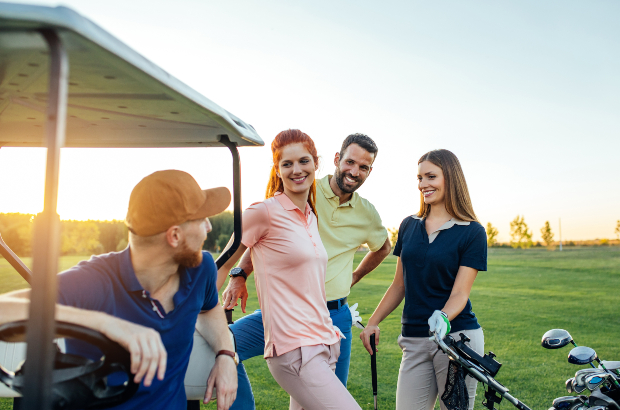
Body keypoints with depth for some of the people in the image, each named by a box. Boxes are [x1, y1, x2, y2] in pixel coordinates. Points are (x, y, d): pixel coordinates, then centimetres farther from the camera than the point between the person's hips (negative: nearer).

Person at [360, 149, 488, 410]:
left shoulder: (472, 232, -3)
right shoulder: (408, 226, 10)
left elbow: (460, 292, -9)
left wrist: (443, 317, -28)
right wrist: (373, 322, 8)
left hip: (457, 337, -3)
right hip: (415, 341, 4)